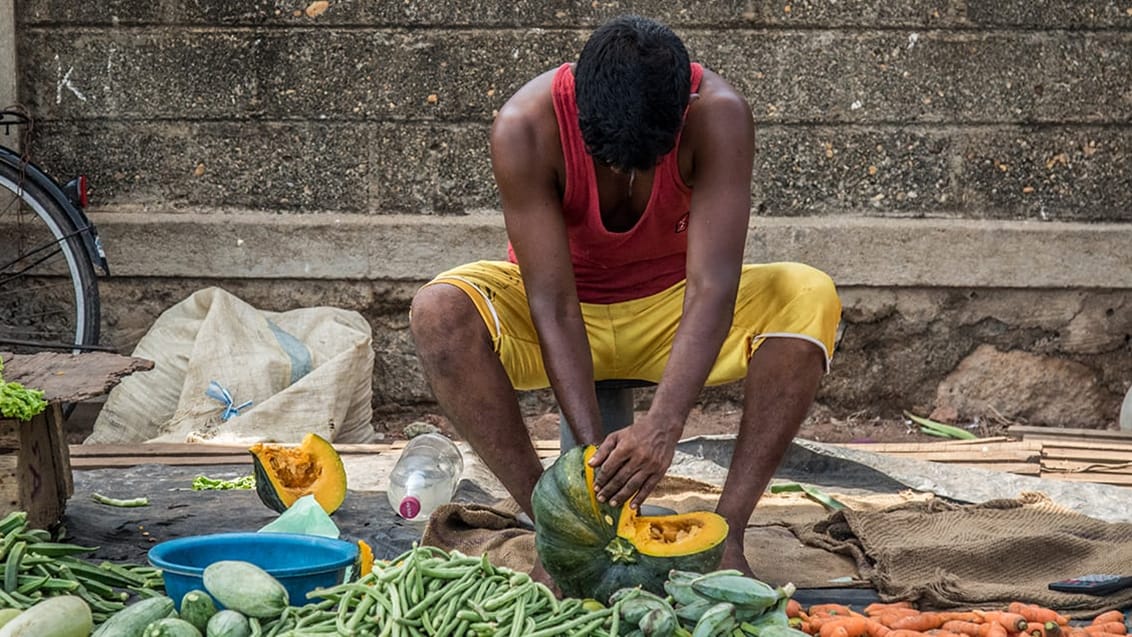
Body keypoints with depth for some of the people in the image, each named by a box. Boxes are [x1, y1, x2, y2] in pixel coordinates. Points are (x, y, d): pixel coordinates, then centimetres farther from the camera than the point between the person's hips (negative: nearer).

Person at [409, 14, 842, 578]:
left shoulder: (718, 116, -27)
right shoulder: (526, 126, -28)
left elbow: (712, 287, -33)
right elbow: (554, 306, -29)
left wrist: (662, 425, -45)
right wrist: (592, 447, -37)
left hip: (671, 307, 1)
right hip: (562, 319, -1)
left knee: (810, 298, -28)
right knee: (439, 310, -32)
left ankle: (726, 533, -25)